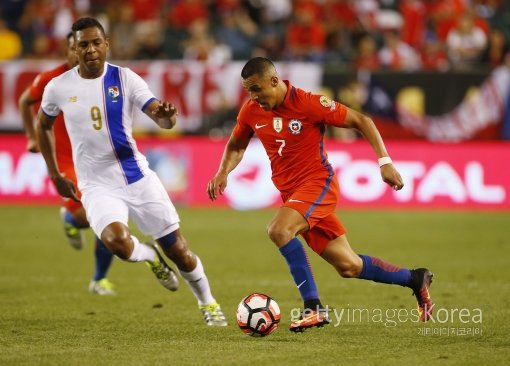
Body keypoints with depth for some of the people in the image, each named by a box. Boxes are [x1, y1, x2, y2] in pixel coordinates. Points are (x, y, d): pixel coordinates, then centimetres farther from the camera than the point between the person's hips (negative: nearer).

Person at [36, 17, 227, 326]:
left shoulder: (124, 78, -8)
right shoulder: (59, 87, -4)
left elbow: (161, 118, -16)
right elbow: (43, 126, 15)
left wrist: (167, 116, -41)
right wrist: (55, 176, 14)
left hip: (138, 177, 0)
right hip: (97, 186, 0)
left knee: (178, 249, 4)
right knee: (117, 242, -29)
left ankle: (208, 303, 31)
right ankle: (151, 256, 7)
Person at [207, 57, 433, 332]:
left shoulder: (309, 104, -17)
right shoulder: (251, 111, 0)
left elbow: (361, 121, -10)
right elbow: (236, 146, 18)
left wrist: (384, 162, -15)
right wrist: (223, 173, -2)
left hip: (318, 183, -6)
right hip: (291, 192, 6)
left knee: (278, 229, -32)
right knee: (348, 267, 7)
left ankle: (313, 307, -27)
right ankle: (415, 279, 28)